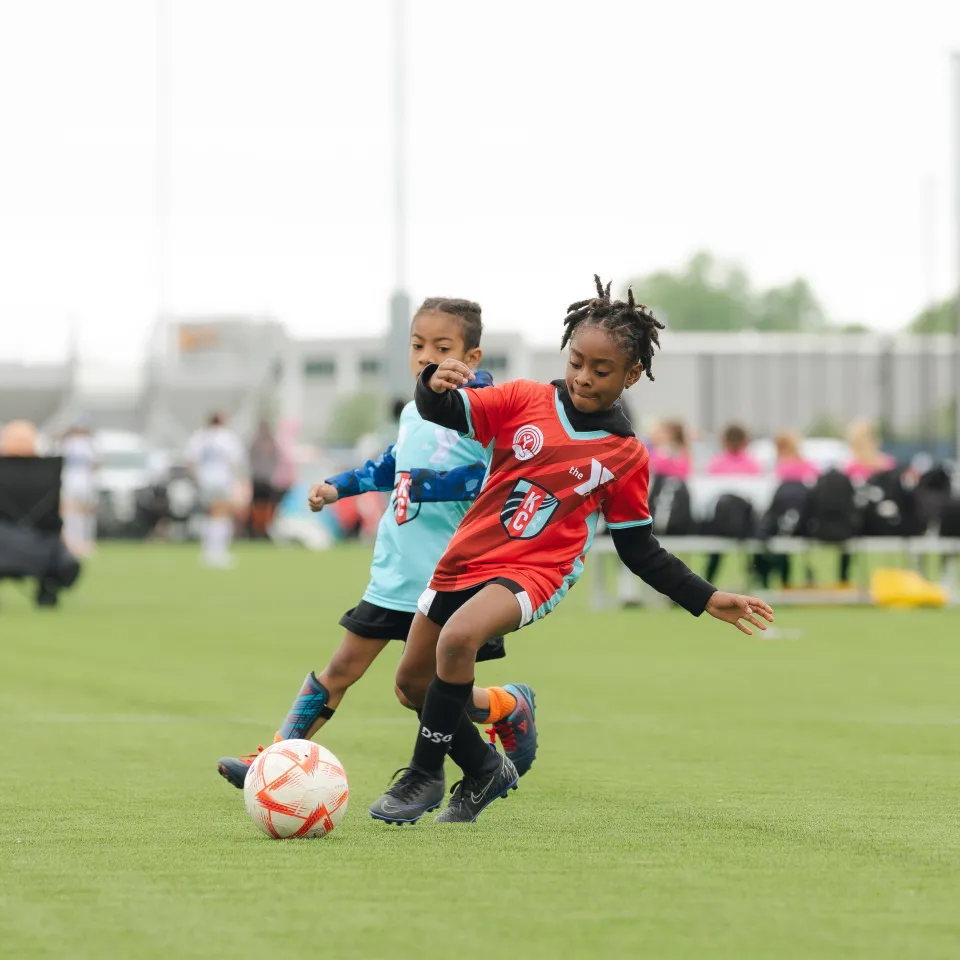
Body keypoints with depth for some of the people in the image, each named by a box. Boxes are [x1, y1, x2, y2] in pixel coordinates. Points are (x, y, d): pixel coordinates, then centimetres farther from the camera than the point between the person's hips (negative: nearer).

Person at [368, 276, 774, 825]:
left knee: (457, 639, -32)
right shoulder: (526, 401, 1)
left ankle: (425, 776, -17)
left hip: (535, 573, -4)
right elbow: (447, 414, -6)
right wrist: (436, 386, -31)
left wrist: (706, 599, 3)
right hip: (467, 556, 4)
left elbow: (638, 548, 9)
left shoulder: (626, 457, 0)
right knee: (413, 682, 12)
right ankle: (485, 769, 36)